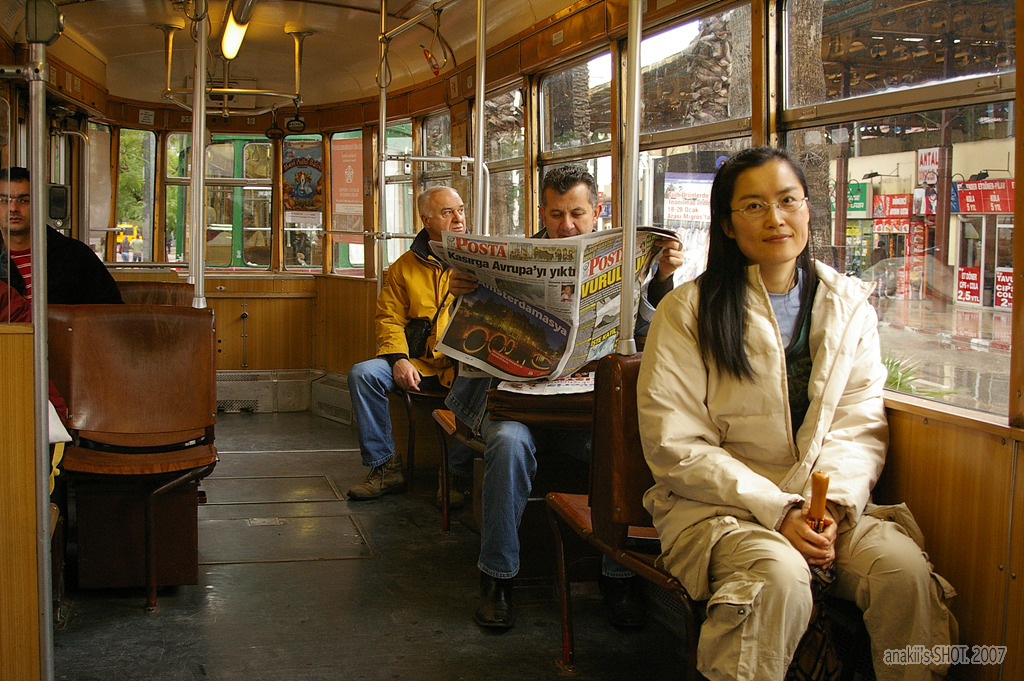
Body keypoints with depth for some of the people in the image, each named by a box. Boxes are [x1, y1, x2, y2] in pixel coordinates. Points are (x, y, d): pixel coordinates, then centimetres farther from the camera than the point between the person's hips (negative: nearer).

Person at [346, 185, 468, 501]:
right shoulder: (404, 267, 15)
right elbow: (389, 318, 10)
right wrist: (398, 358, -10)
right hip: (420, 365, 3)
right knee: (363, 373, -19)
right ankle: (386, 467, -9)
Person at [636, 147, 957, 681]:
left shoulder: (848, 304, 9)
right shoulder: (687, 310, -4)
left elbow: (860, 427, 5)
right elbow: (673, 445, -9)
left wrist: (833, 504, -15)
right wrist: (777, 510, -16)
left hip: (824, 503, 3)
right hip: (715, 504, -3)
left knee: (904, 567, -24)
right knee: (780, 576, -33)